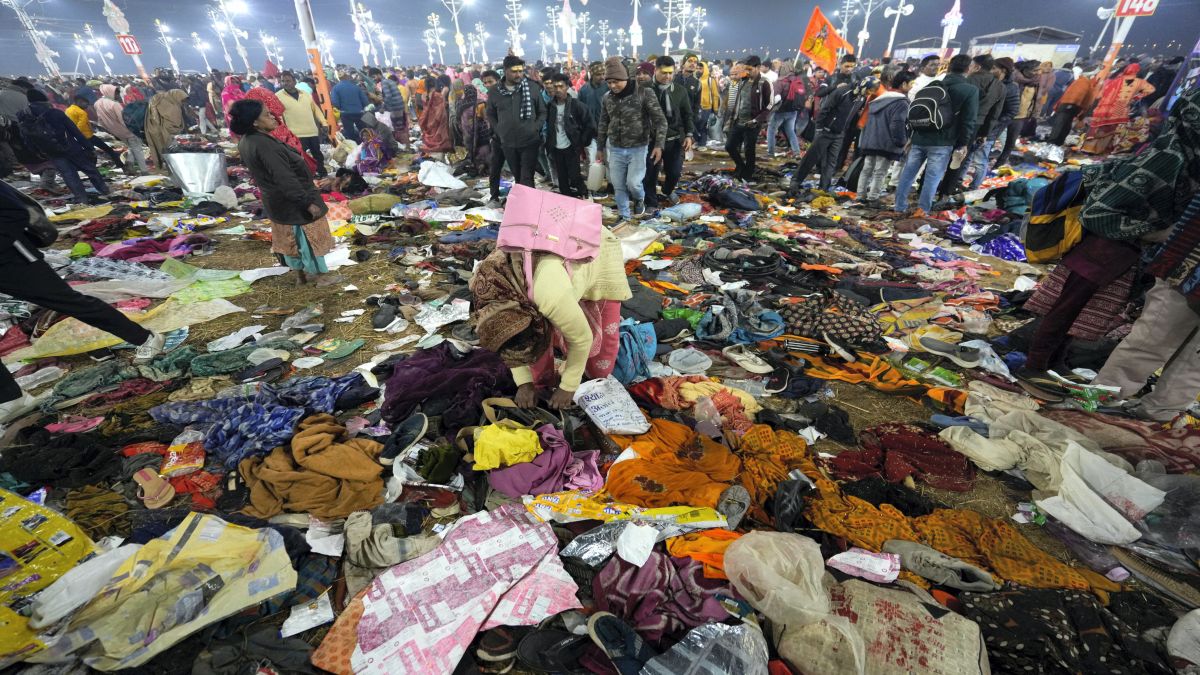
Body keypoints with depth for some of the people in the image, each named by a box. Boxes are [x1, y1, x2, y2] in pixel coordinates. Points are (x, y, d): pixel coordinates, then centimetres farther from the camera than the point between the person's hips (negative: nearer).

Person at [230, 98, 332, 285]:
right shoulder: (264, 145, -27)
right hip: (292, 202, -10)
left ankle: (300, 274, 34)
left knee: (291, 238, 21)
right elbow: (285, 178, -30)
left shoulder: (246, 142, 3)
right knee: (307, 238, 5)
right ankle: (320, 274, 17)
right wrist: (308, 202, -28)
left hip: (278, 200, 10)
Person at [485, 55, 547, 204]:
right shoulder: (494, 91, 2)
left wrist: (535, 128, -6)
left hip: (530, 141, -2)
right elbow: (490, 114, 14)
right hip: (507, 143, 3)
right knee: (517, 177, 13)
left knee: (527, 178, -8)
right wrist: (498, 130, 3)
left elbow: (543, 112, 5)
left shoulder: (533, 87, -3)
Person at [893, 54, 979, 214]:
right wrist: (963, 144, 0)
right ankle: (923, 211, -1)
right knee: (933, 178, -1)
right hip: (942, 142, -4)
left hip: (919, 138, 4)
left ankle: (899, 207, 12)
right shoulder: (971, 91, -2)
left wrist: (911, 136, 19)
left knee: (908, 174, 9)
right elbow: (969, 121, -6)